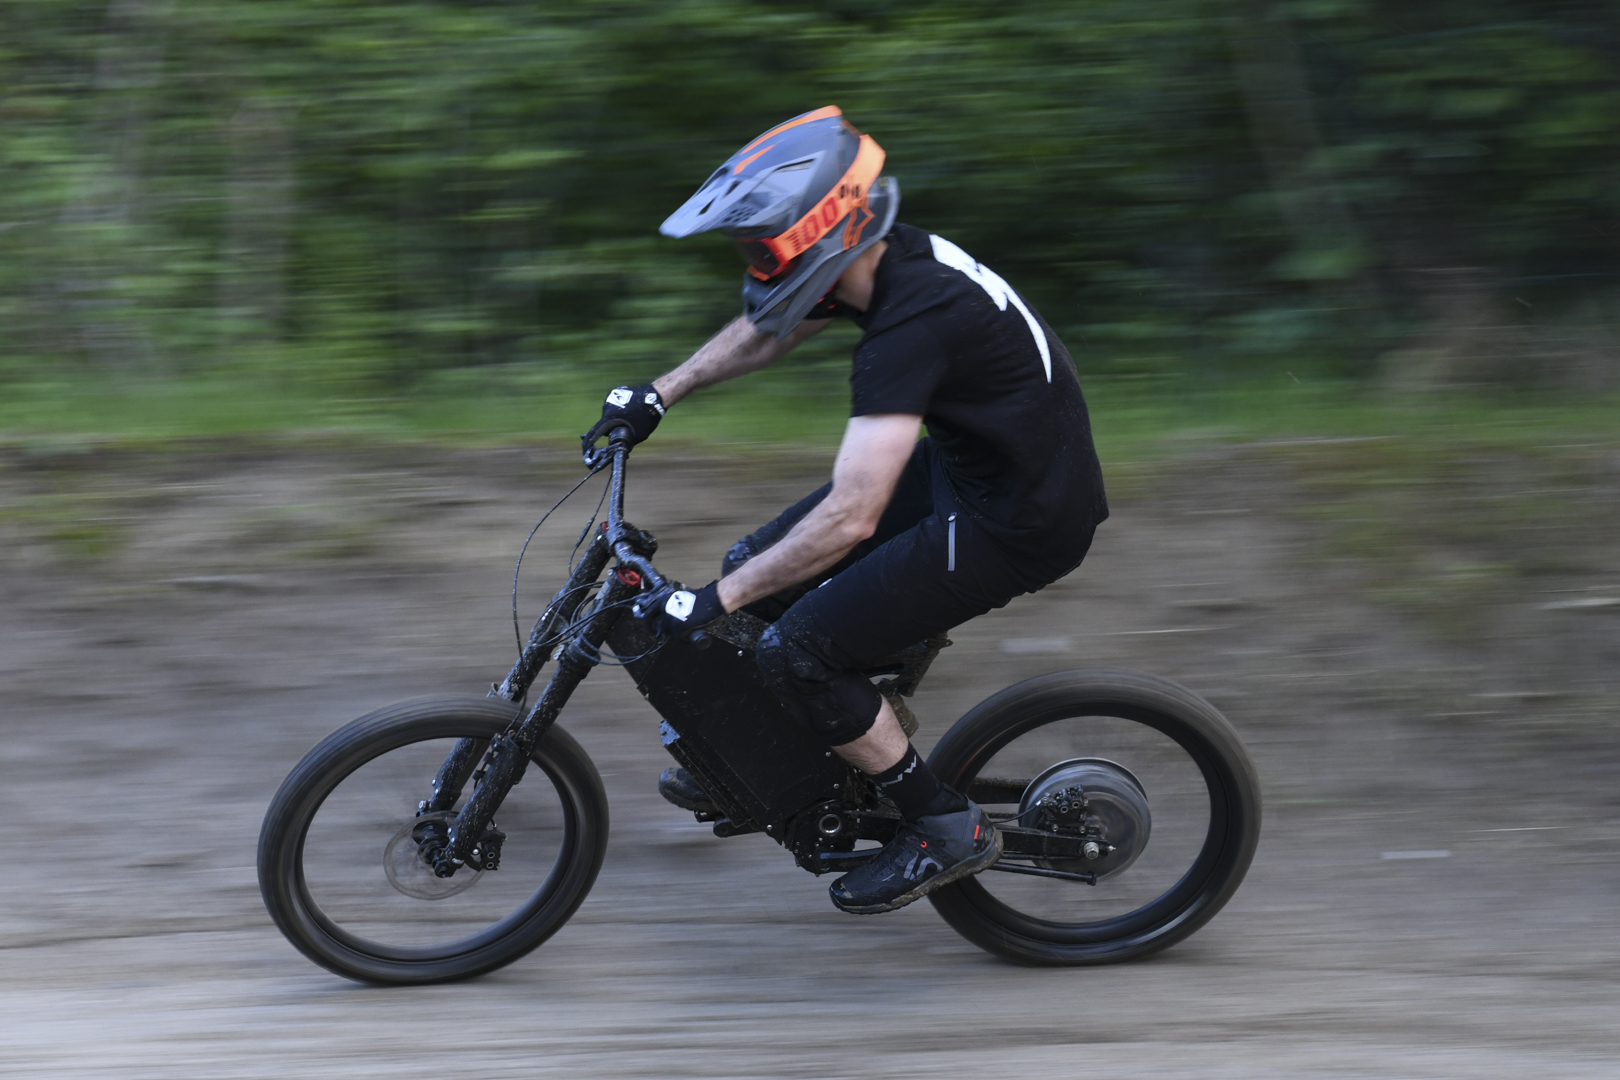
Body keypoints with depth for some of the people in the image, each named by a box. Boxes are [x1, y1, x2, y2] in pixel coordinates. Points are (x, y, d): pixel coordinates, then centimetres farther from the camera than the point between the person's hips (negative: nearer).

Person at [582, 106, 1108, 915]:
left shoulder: (912, 322, -31)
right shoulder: (884, 258, -3)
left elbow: (850, 518, -35)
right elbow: (765, 332, 19)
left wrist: (717, 599, -28)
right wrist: (659, 395, 20)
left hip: (1017, 526, -9)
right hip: (966, 465, 10)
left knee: (800, 650, -11)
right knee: (761, 567, 11)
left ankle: (947, 830, 4)